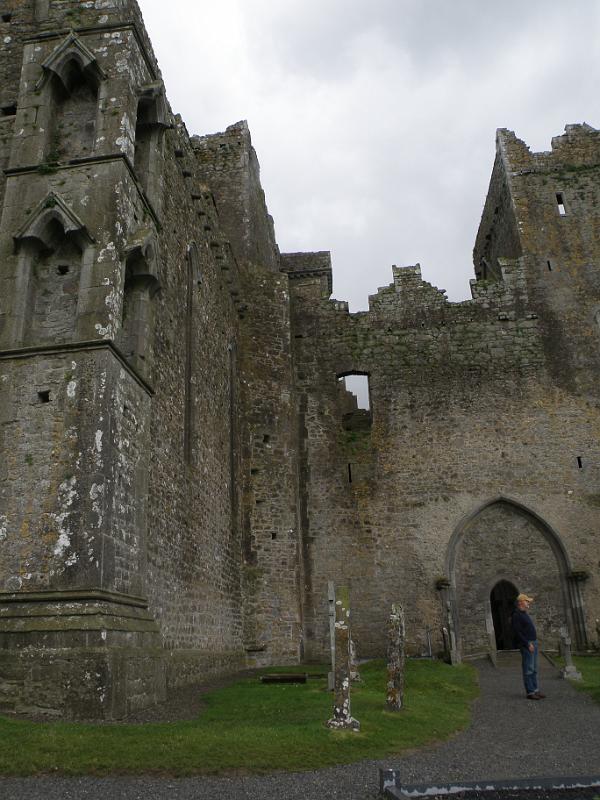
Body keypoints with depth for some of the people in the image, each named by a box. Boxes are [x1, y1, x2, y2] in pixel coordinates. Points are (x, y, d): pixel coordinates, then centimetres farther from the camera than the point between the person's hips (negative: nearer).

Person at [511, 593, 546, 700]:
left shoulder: (524, 614, 18)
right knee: (528, 670, -6)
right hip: (526, 645, -10)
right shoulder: (516, 615, -14)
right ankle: (529, 692, -3)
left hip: (533, 643, 10)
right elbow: (517, 632, -20)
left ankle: (535, 690, 19)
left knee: (534, 669, 13)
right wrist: (527, 644, -21)